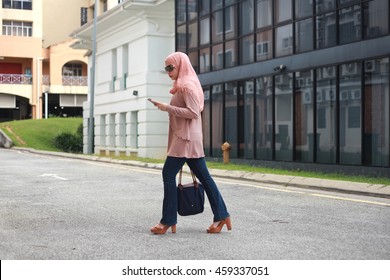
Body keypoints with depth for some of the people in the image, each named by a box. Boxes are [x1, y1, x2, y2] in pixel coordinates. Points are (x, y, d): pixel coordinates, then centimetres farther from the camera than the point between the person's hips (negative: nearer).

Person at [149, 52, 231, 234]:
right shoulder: (183, 86, 19)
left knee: (169, 174, -8)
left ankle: (168, 221, -3)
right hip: (185, 138, 10)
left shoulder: (187, 86, -11)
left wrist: (167, 108, -18)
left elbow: (193, 112, -20)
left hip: (186, 138, -10)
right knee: (203, 176, 8)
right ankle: (221, 216, 10)